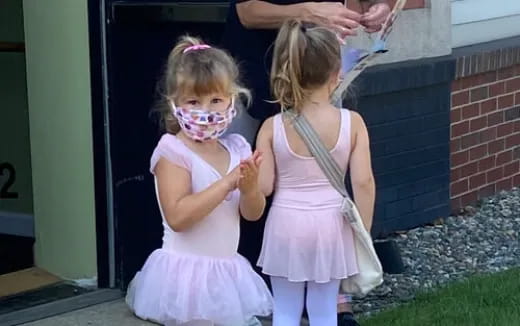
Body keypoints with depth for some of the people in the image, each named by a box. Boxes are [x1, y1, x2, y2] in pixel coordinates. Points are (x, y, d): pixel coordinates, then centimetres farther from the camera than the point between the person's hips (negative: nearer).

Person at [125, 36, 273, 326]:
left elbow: (253, 213, 5)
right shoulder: (173, 151, -14)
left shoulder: (237, 148, 4)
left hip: (227, 272, 7)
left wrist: (250, 186, -18)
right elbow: (177, 216, -25)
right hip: (188, 273, -6)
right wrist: (227, 182, -28)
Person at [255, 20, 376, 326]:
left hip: (287, 225, 0)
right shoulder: (352, 122, -11)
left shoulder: (272, 127, -10)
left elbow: (262, 187, -8)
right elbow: (363, 182, -11)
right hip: (330, 225, 1)